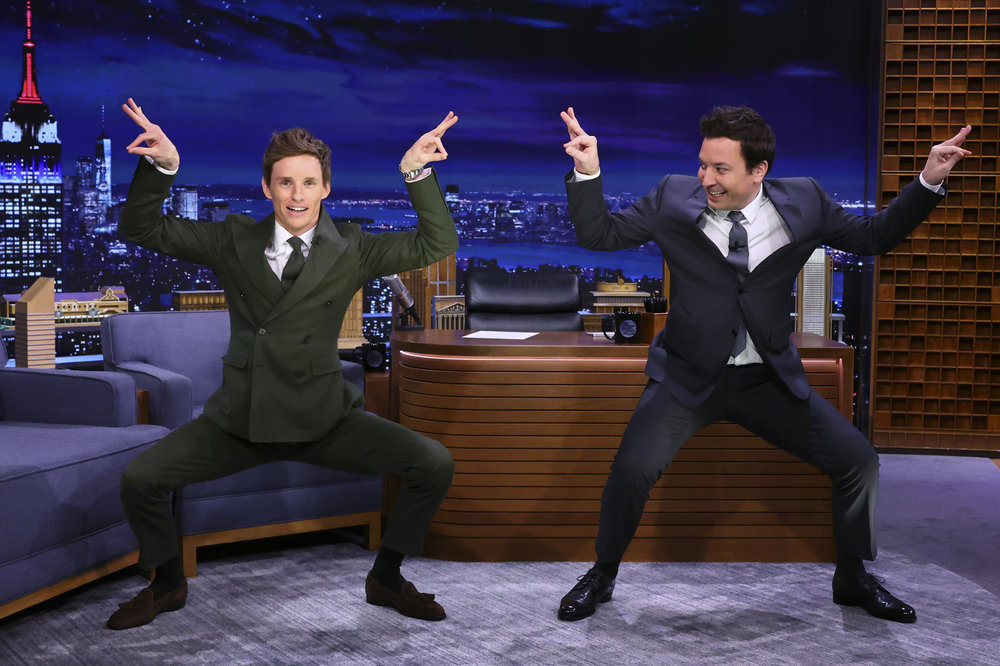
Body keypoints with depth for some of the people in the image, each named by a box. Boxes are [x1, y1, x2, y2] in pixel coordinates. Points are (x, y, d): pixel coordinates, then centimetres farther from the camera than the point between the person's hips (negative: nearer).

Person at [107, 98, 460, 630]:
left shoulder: (351, 251, 1)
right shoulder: (234, 241, 3)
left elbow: (436, 245, -5)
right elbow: (141, 229, 4)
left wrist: (417, 173, -17)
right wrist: (162, 167, -13)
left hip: (324, 416, 0)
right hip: (241, 416, 1)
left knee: (435, 465, -15)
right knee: (139, 478, -14)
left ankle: (385, 578, 9)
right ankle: (167, 584, 15)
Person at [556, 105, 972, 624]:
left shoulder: (801, 202, -2)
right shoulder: (673, 198, -6)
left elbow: (872, 237, 9)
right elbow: (599, 235, -2)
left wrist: (929, 182, -1)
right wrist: (587, 173, -17)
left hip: (769, 380, 2)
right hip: (688, 376, -2)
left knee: (858, 461, -4)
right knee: (633, 467, -25)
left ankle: (853, 579, 22)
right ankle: (602, 576, 2)